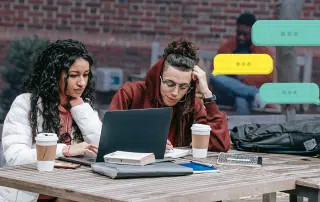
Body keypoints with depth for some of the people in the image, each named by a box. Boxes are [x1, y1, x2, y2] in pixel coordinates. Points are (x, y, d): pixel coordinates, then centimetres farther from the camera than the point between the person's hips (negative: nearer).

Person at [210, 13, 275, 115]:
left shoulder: (263, 50, 2)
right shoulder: (226, 46, 8)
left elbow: (268, 78, -4)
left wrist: (244, 77, -16)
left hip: (248, 95, -4)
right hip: (227, 95, 4)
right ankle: (256, 94, -34)